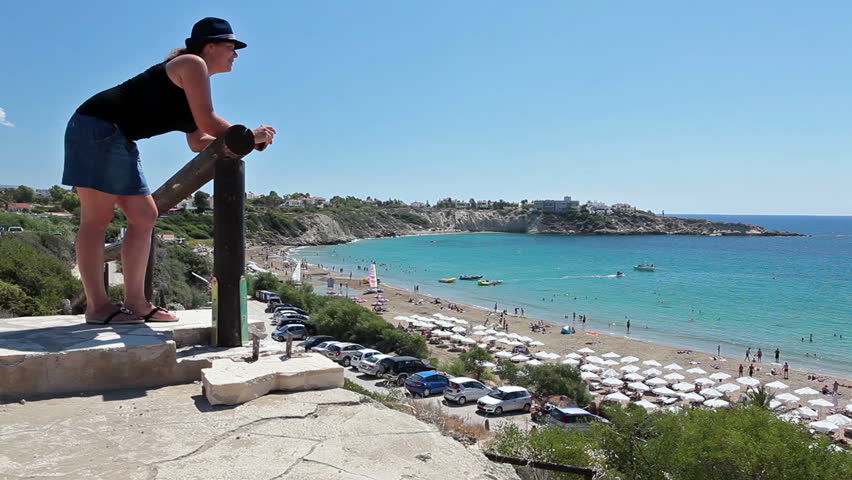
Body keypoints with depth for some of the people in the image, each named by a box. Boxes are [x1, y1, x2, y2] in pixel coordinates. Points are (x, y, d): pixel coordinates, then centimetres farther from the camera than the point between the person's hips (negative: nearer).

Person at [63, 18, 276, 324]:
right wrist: (248, 137, -3)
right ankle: (97, 306, -7)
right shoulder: (193, 64, -6)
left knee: (144, 216, 5)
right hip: (97, 127, -10)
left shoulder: (192, 87, 21)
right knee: (97, 218, -10)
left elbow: (198, 142, 19)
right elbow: (207, 121, -14)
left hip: (118, 140, 10)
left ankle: (135, 303, 6)